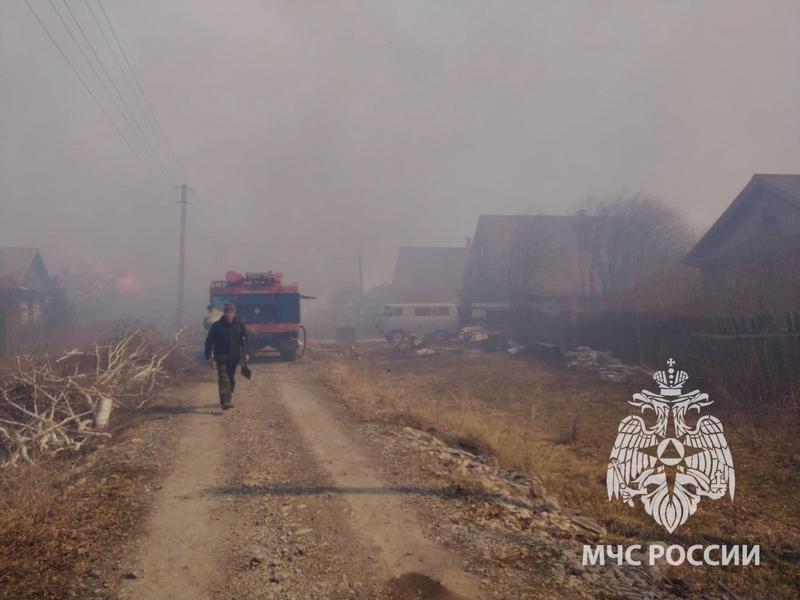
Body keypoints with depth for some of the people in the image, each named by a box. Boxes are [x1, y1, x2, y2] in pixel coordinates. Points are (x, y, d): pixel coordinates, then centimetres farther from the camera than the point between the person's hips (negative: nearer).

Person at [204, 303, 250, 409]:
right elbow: (209, 342, 2)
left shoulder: (239, 326, 4)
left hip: (234, 357, 3)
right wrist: (209, 356, -2)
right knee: (224, 378, -15)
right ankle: (225, 402, -21)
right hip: (221, 356, -3)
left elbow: (244, 341, 7)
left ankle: (226, 400, 27)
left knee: (231, 379, 11)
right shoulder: (217, 326, -2)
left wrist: (246, 354, -4)